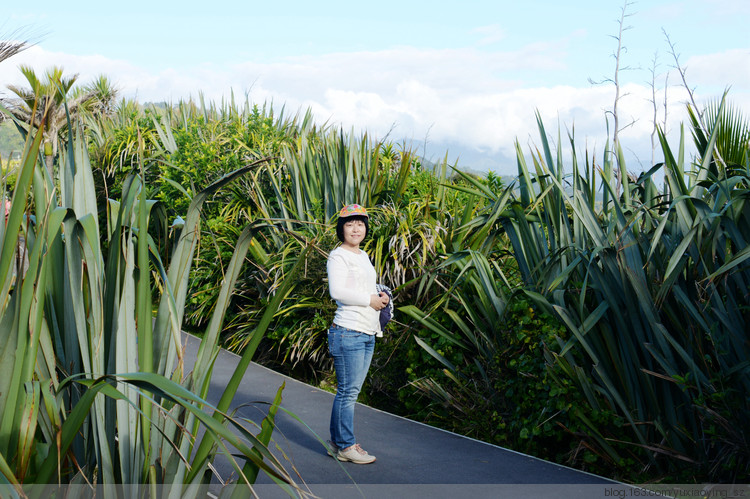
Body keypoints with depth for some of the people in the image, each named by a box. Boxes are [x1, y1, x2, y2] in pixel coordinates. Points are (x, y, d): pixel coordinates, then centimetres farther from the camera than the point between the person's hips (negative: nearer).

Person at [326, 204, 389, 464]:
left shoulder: (364, 256, 21)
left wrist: (382, 296, 9)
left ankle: (337, 442, 20)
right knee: (348, 391, -4)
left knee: (350, 391, 11)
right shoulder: (338, 256, -6)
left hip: (368, 334, 9)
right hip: (348, 332, -9)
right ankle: (346, 445, 5)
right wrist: (370, 300, -13)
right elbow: (338, 291, -18)